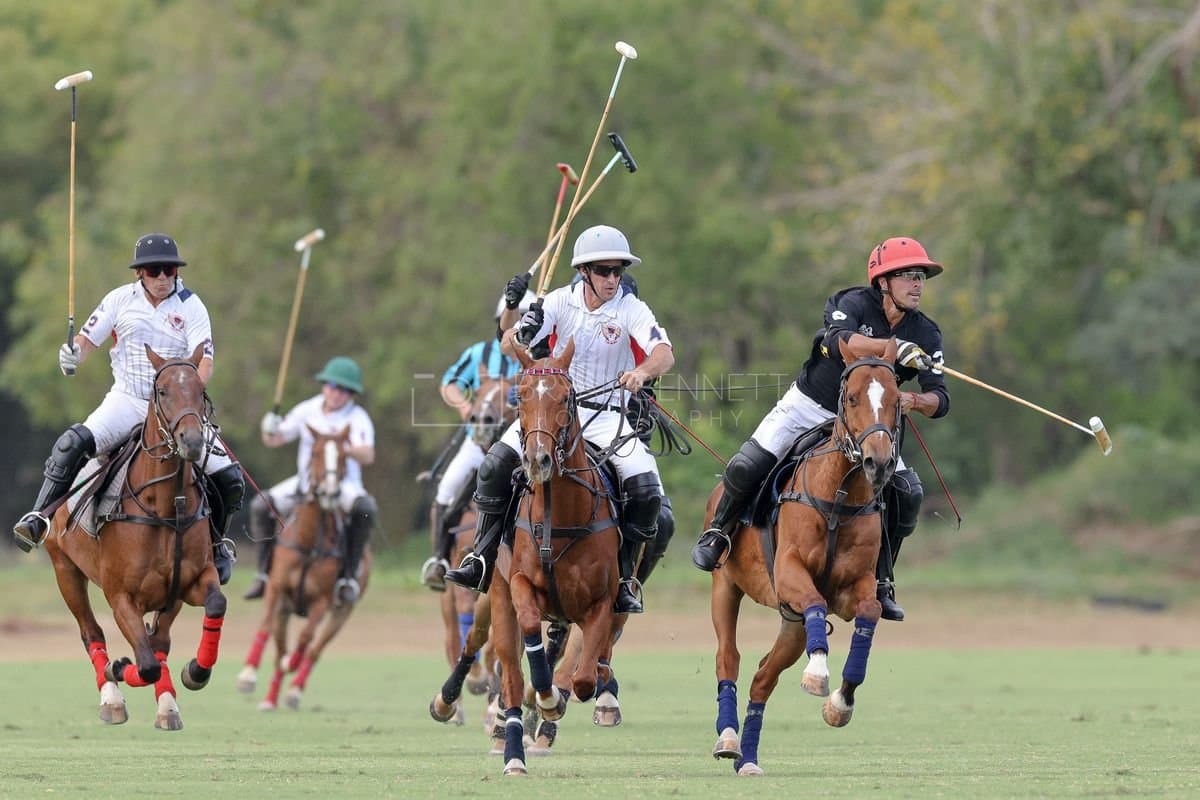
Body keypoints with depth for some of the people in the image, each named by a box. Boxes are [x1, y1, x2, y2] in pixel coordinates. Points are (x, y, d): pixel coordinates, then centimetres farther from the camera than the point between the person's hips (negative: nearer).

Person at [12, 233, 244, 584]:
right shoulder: (121, 300, 2)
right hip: (126, 401, 0)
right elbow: (87, 338, 5)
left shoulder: (191, 306, -3)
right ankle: (39, 518, -20)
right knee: (73, 443, -28)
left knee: (229, 478, -9)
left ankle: (215, 542, 18)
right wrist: (73, 354, -19)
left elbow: (204, 361, -11)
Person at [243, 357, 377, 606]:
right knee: (260, 505, -14)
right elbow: (274, 440, 8)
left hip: (344, 484, -4)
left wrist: (345, 449, -46)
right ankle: (265, 574, -2)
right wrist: (269, 430, -16)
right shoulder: (308, 410, 1)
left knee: (366, 509, -35)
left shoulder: (357, 418, -11)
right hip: (305, 481, 4)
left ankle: (348, 577, -28)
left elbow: (367, 456, -26)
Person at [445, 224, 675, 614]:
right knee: (496, 465, -20)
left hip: (605, 416, -1)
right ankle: (481, 561, -10)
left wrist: (641, 372, -47)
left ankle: (622, 579, -3)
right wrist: (521, 333, -34)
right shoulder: (561, 301, -3)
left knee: (646, 490, -20)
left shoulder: (631, 310, -9)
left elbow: (664, 354, -24)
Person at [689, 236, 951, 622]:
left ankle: (880, 583, 4)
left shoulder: (926, 335, -8)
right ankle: (719, 532, 12)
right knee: (747, 467, -17)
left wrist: (913, 400, -36)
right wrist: (894, 348, -54)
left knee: (907, 493, -12)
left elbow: (940, 400, -14)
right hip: (809, 405, -3)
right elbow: (841, 341, -42)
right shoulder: (856, 303, -19)